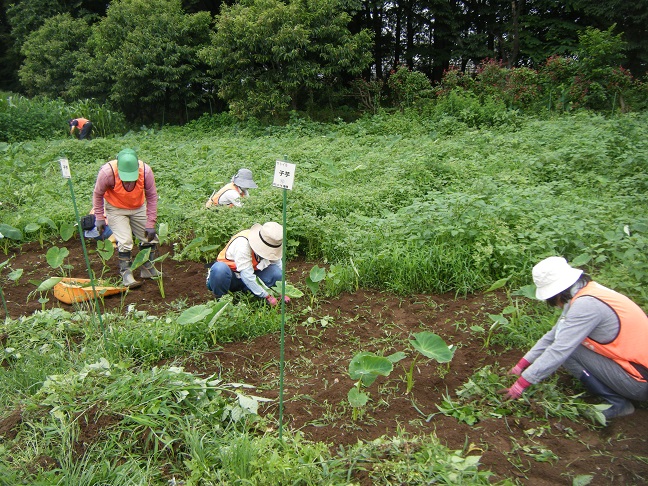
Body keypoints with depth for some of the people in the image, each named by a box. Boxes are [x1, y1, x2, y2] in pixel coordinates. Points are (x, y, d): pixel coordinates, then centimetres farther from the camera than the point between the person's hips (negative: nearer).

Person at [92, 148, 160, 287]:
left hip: (139, 208, 3)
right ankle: (126, 274, 1)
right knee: (124, 241, -14)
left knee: (151, 238, 6)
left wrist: (150, 224, -15)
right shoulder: (107, 172, -32)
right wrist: (100, 217, -12)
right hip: (116, 209, -3)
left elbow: (152, 197, -15)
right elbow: (97, 195, -13)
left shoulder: (146, 171, -28)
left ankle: (148, 269, 25)